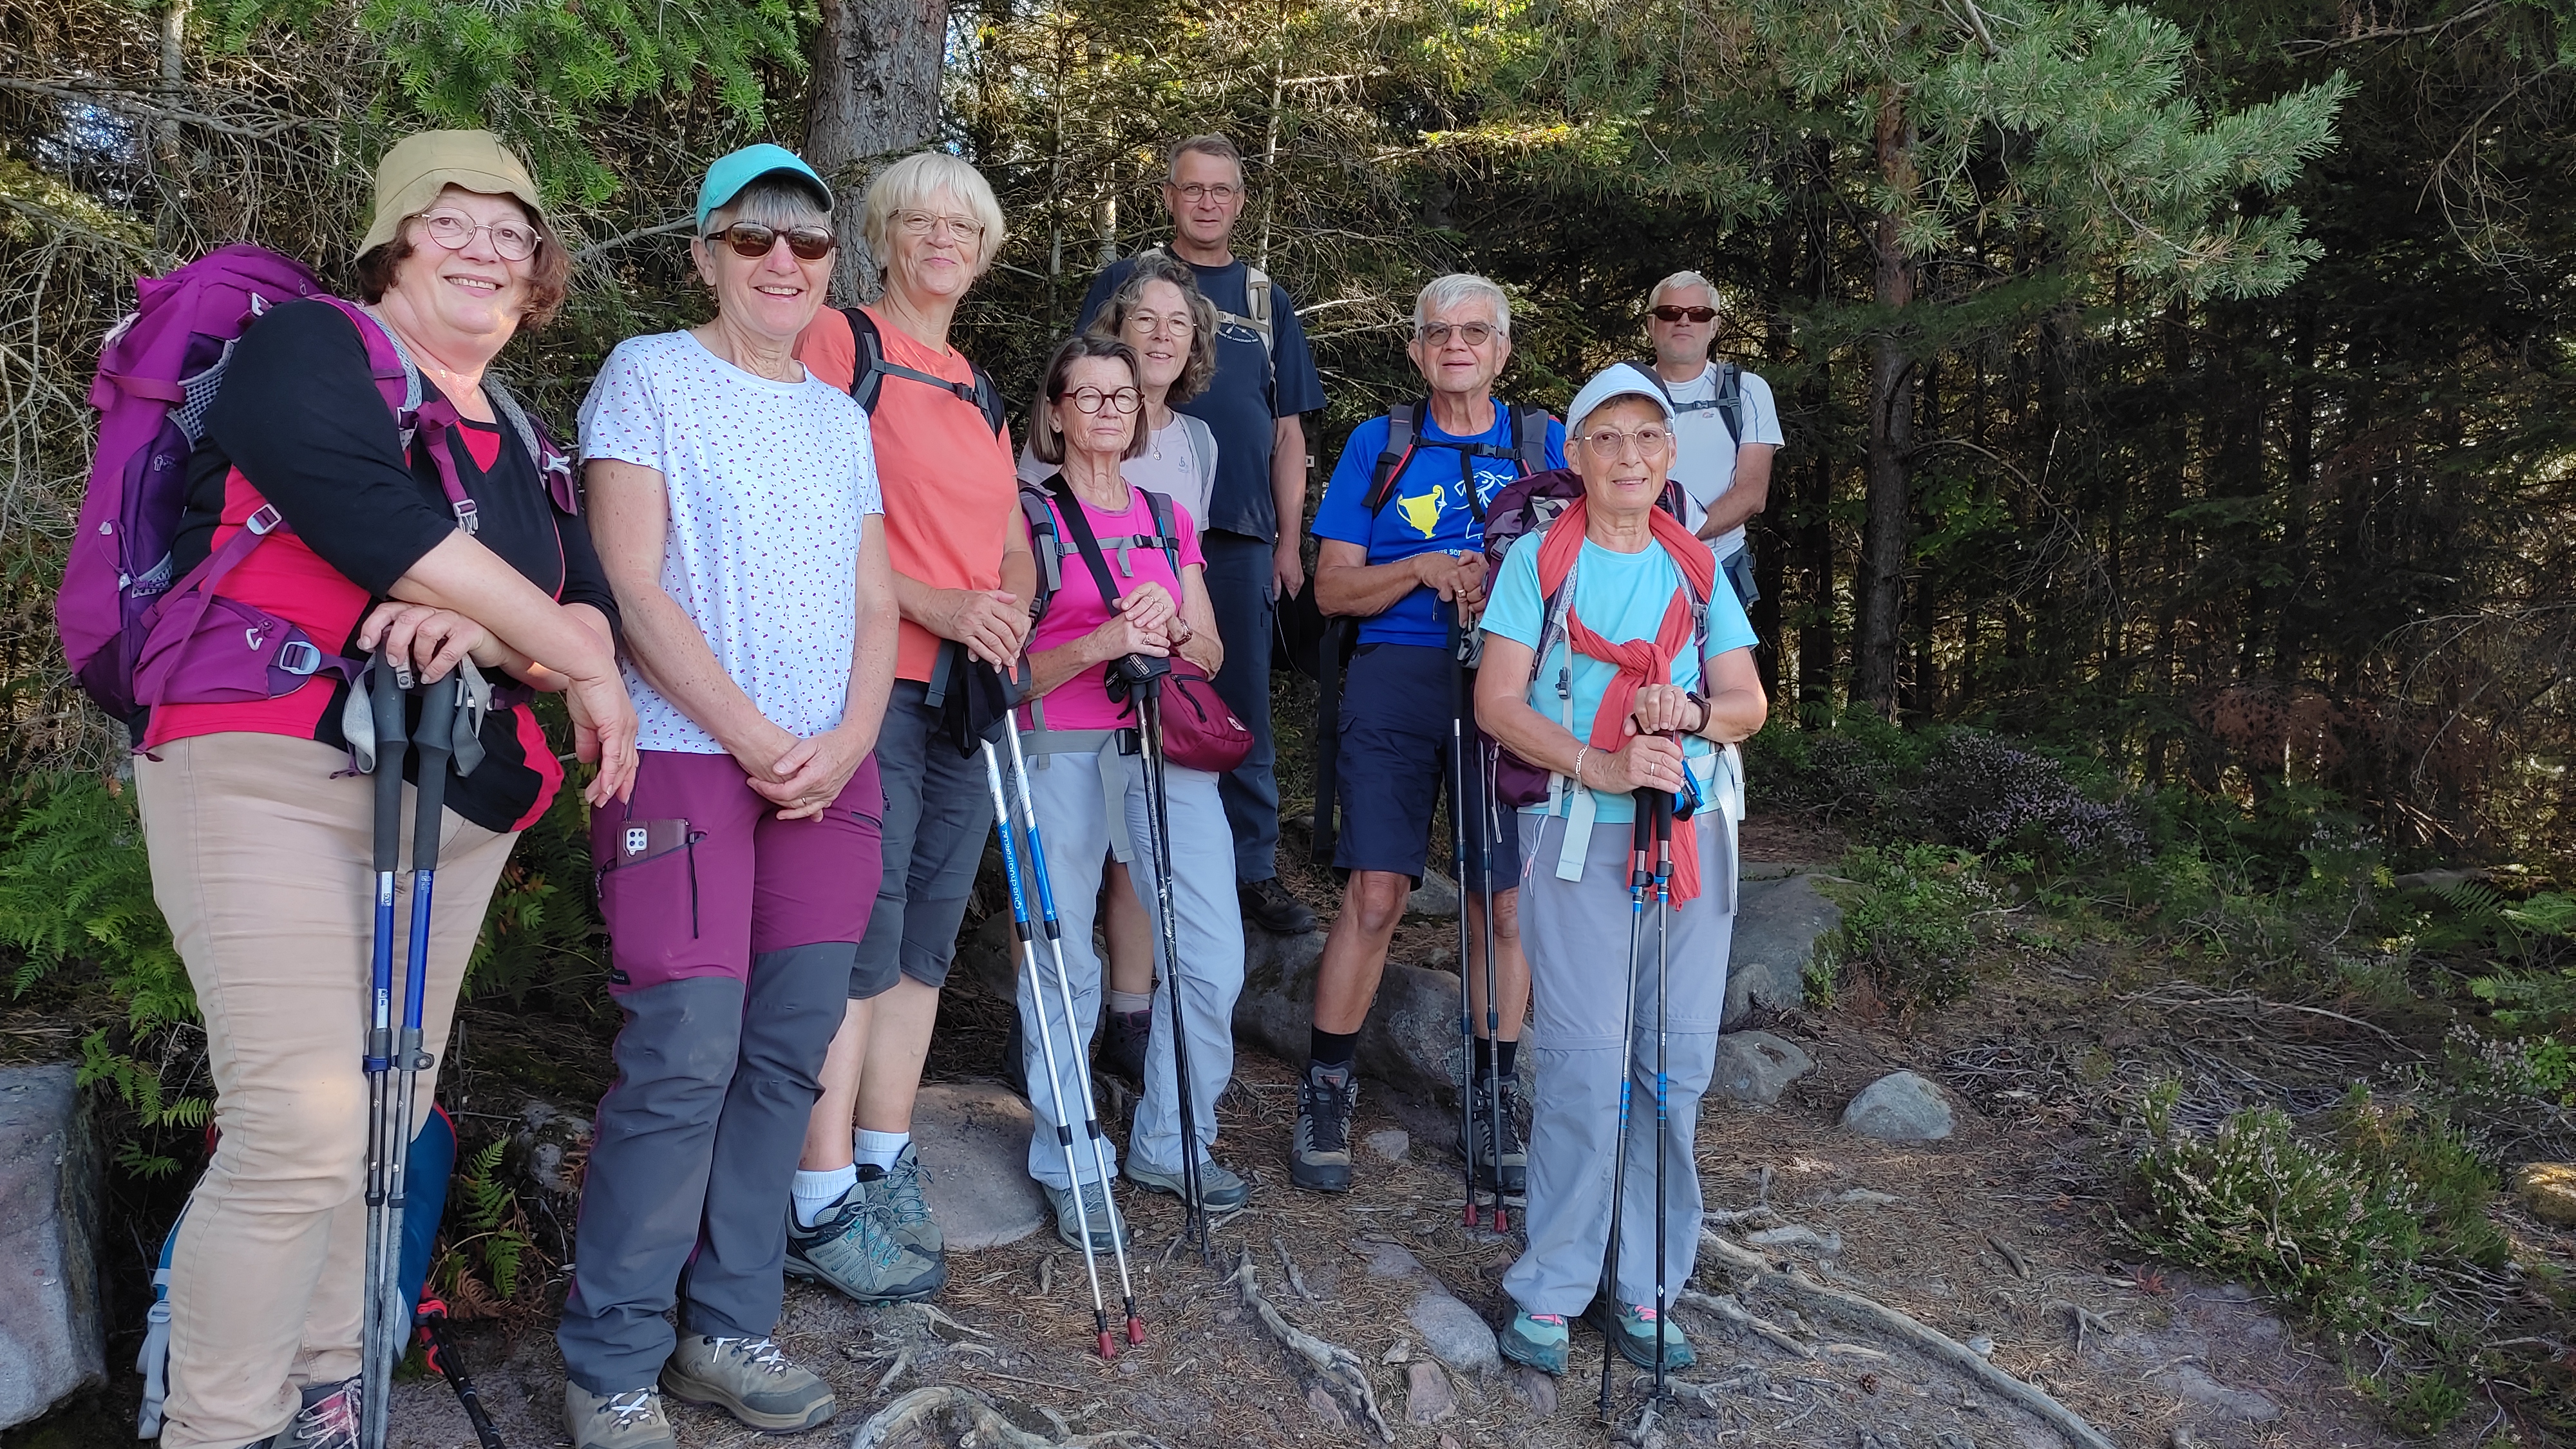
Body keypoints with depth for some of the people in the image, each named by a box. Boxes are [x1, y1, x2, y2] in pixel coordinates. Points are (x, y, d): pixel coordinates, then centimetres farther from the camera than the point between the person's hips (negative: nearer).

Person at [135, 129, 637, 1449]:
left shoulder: (521, 442, 18)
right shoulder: (306, 348, -1)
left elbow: (595, 611, 5)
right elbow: (377, 521, -20)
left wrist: (484, 633, -18)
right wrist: (572, 660, -14)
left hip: (461, 802, 7)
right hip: (272, 778, -6)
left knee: (389, 1119, 10)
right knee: (302, 1131, -12)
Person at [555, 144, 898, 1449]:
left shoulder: (841, 418, 17)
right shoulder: (649, 376, 1)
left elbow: (876, 605, 14)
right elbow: (635, 586, -8)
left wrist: (845, 742, -4)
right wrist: (757, 742, -12)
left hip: (828, 770, 6)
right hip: (686, 758, -5)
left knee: (788, 1056, 5)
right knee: (685, 1059, -10)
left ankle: (728, 1330, 18)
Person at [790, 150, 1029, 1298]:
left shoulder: (978, 390, 20)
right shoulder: (840, 342, -1)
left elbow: (1014, 546, 21)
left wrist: (1009, 609, -1)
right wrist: (930, 603, -19)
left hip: (971, 690, 7)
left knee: (924, 944, 10)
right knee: (860, 944, -7)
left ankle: (885, 1172, 21)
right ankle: (823, 1206, 3)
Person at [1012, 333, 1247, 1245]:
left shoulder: (1168, 518, 17)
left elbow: (1211, 655, 15)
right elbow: (1014, 667, -2)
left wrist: (1172, 626, -7)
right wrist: (1100, 643, -18)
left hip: (1168, 747, 4)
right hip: (1064, 751, -4)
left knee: (1214, 958, -1)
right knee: (1065, 967, -1)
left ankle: (1170, 1145, 18)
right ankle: (1071, 1171, 15)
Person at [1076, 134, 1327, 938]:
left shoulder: (1267, 299, 16)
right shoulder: (1126, 282, 9)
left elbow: (1288, 428, 15)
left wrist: (1290, 540, 7)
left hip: (1243, 535, 2)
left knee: (1246, 708, 3)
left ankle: (1253, 868, 10)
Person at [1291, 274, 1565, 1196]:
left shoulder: (1544, 447, 14)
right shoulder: (1379, 446, 12)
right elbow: (1334, 588, 8)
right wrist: (1423, 569, -9)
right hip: (1397, 679, -1)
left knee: (1505, 900, 1)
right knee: (1374, 893, -9)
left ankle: (1492, 1102, 14)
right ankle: (1326, 1094, 6)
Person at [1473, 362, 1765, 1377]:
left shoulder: (1697, 566, 14)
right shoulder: (1538, 560, 2)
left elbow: (1750, 702, 10)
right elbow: (1498, 704, -6)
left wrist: (1694, 713, -13)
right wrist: (1601, 766, -20)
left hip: (1693, 832, 4)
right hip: (1579, 835, -4)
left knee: (1678, 1062, 5)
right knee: (1587, 1063, -8)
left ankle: (1643, 1287, 18)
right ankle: (1549, 1292, 6)